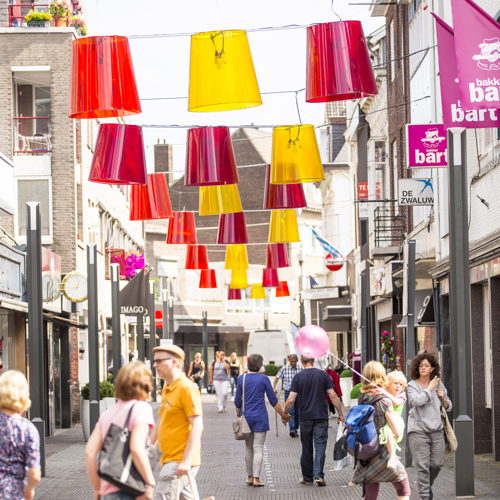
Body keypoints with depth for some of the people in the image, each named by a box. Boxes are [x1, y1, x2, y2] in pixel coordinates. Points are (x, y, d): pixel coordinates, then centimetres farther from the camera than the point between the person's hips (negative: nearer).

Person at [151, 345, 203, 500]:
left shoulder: (187, 388, -13)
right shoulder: (166, 390, 16)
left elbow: (197, 426, -19)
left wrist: (186, 460, -24)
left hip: (180, 461, -9)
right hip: (169, 459, 9)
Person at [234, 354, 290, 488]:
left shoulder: (241, 378, 1)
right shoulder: (263, 379, -6)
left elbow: (237, 401, 4)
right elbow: (273, 400, -3)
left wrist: (238, 416, 19)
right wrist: (283, 415, 7)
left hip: (246, 416, 3)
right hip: (260, 417, -3)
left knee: (248, 448, 14)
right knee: (258, 448, -2)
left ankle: (250, 477, 18)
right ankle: (256, 479, -8)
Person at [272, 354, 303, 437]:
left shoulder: (300, 369, 1)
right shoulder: (284, 368, -2)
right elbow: (277, 377, 7)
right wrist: (274, 388, -2)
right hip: (288, 392, -2)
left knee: (297, 413, 7)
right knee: (290, 411, -14)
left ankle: (296, 429, 20)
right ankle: (292, 430, -22)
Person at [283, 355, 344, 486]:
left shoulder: (298, 377, -3)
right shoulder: (323, 374, -2)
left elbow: (291, 400, -6)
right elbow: (333, 396, -4)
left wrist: (284, 413, 9)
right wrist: (340, 413, 5)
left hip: (305, 417, 1)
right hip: (321, 416, -1)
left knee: (307, 449, 10)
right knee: (320, 446, -1)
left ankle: (307, 478, 18)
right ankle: (318, 475, -13)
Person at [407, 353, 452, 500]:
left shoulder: (439, 384, 11)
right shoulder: (412, 385, -2)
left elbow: (448, 407, 18)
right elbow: (417, 401, -22)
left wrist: (443, 398, -3)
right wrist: (430, 388, -11)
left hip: (436, 429, 4)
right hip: (418, 430, -4)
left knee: (437, 463, 6)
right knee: (422, 466, -8)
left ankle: (428, 484, 33)